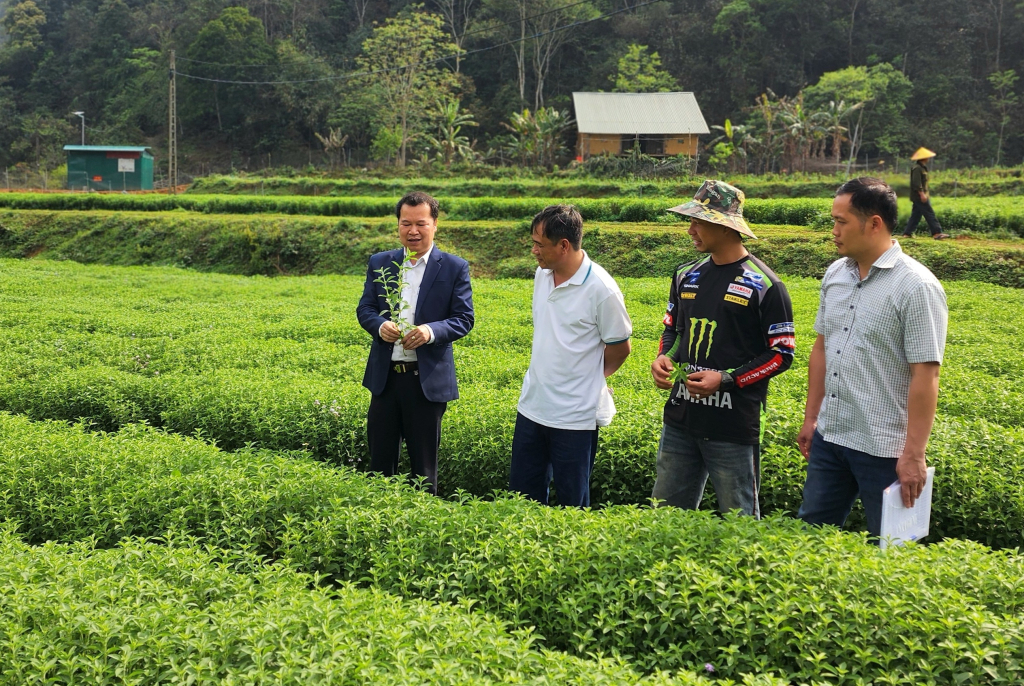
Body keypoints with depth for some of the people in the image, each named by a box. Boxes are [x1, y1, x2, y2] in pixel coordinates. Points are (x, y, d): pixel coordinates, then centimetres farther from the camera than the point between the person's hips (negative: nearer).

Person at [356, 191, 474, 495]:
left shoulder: (454, 268, -2)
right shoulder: (379, 263, 7)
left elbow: (464, 319, -5)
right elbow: (364, 308, 7)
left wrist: (431, 331, -24)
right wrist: (380, 325, -16)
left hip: (427, 379, -3)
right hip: (385, 376, 3)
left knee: (423, 463, 7)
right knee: (380, 457, 10)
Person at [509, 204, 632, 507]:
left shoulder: (601, 289, -17)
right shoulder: (542, 274, 3)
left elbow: (620, 347, -7)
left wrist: (588, 377, 6)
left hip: (575, 416, -6)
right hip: (532, 406, 6)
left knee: (572, 500, 7)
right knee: (522, 493, 15)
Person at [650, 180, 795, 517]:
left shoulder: (764, 285, -8)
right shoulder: (686, 275, 10)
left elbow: (781, 354, -7)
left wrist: (726, 379, -17)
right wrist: (663, 358, 0)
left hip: (733, 426, -6)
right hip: (680, 419, 6)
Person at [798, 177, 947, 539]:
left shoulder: (916, 286, -15)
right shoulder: (835, 274, 7)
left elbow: (925, 375, -18)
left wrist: (913, 455, -19)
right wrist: (811, 418, 14)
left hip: (883, 449, -7)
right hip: (829, 439, 7)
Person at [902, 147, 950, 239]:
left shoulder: (922, 168, 19)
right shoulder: (917, 168, -14)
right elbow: (917, 183, -22)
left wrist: (926, 194, 26)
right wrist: (922, 194, -26)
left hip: (919, 197, 11)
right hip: (919, 196, -11)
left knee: (915, 215, 11)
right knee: (930, 214, -11)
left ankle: (907, 233, 12)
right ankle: (937, 233, -12)